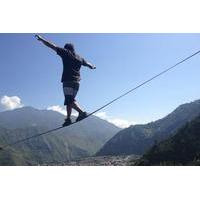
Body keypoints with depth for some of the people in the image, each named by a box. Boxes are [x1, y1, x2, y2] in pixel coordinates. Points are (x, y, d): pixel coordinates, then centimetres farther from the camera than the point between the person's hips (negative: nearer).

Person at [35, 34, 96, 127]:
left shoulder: (66, 53, 3)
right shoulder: (80, 58, 19)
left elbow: (52, 46, 3)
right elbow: (88, 64, 37)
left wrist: (41, 39, 11)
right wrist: (92, 67, 59)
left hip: (68, 81, -7)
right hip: (77, 82, 7)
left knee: (70, 100, -14)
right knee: (69, 100, 13)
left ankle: (82, 112, -30)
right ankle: (68, 118, 10)